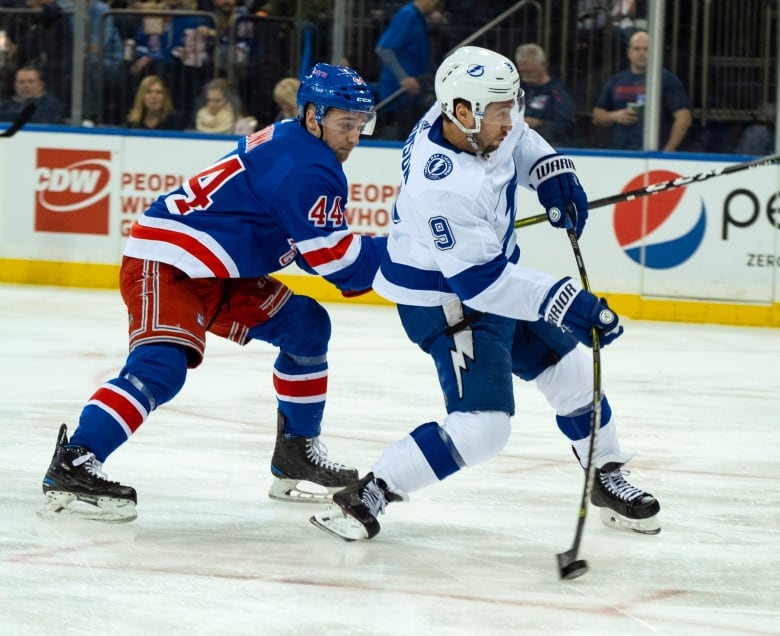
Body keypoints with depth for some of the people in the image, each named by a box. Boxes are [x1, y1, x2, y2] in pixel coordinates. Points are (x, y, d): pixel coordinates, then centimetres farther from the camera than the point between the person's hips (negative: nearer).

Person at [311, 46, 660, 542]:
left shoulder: (481, 119, -12)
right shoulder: (441, 187, -36)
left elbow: (518, 140, 15)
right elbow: (480, 280, -34)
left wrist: (552, 170, -4)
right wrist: (566, 303, -35)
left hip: (495, 274, 9)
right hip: (445, 302, -9)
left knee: (572, 370, 18)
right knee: (482, 425, -18)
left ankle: (608, 480, 38)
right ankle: (365, 497, -10)